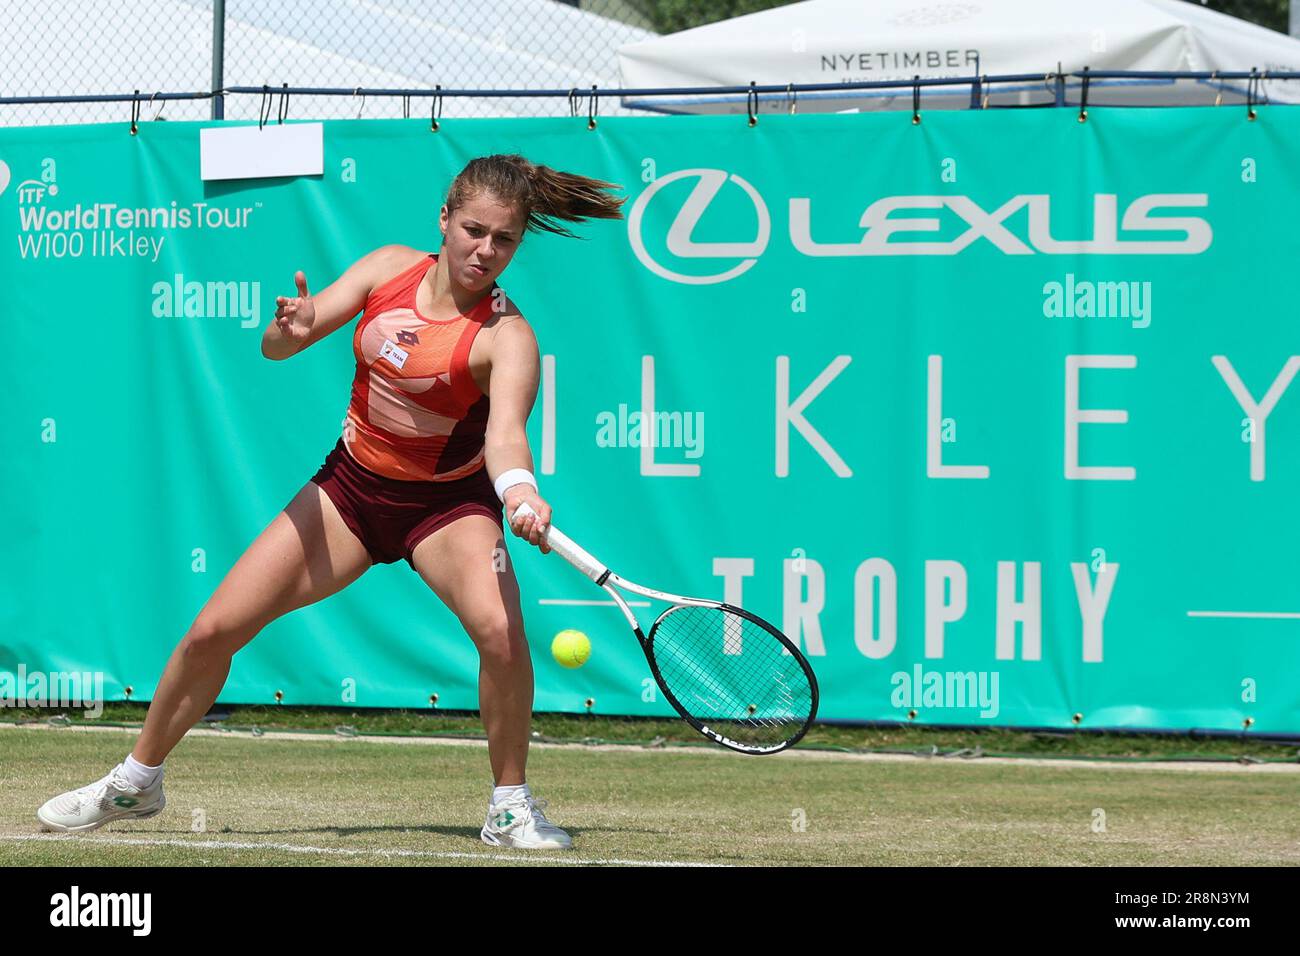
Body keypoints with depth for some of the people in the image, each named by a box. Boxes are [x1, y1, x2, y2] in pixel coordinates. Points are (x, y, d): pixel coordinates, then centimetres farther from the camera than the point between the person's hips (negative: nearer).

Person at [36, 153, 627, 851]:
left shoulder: (504, 336, -20)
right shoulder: (389, 268, -7)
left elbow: (505, 432, -37)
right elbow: (275, 346, -5)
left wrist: (520, 494, -60)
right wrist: (290, 327, -30)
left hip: (448, 505, -4)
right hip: (352, 485, 4)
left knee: (499, 628, -32)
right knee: (214, 630, -1)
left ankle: (510, 806, -12)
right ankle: (136, 781, 22)